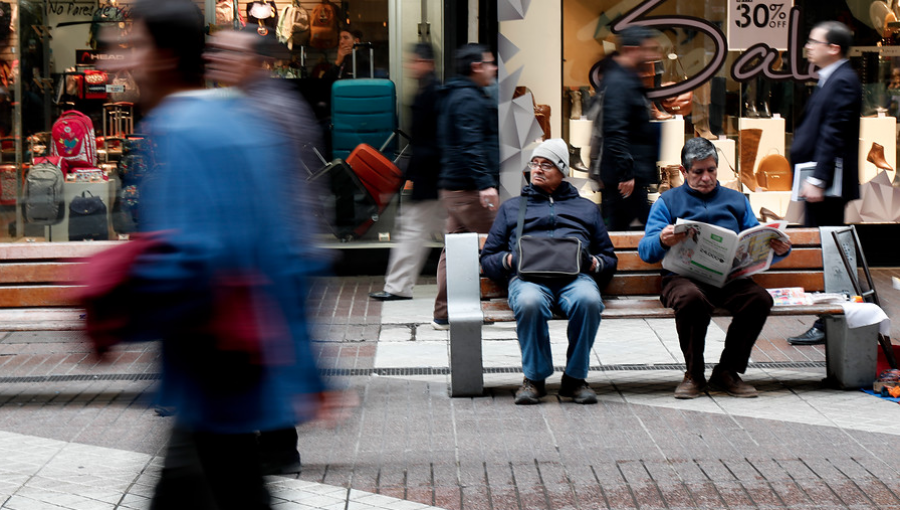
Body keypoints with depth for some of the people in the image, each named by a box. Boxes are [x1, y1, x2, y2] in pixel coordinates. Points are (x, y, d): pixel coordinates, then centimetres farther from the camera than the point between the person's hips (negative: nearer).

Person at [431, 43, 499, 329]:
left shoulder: (455, 97, 21)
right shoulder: (468, 99, -12)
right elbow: (471, 145, -22)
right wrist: (485, 183, -27)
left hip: (452, 186, 11)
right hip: (468, 189, -11)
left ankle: (443, 315, 11)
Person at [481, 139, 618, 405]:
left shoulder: (586, 208, 31)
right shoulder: (511, 207, 30)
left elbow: (610, 259, 26)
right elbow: (487, 258, 23)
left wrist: (591, 262, 3)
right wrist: (510, 260, 0)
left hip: (575, 277, 1)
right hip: (528, 277, 0)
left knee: (588, 299, -37)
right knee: (530, 302, -38)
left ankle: (575, 378, -20)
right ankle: (534, 378, -19)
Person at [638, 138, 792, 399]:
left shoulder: (736, 200, 25)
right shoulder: (668, 201, 16)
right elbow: (645, 250, 3)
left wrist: (779, 250, -5)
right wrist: (662, 241, -20)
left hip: (730, 278, 3)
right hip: (684, 277, -2)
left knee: (760, 298, -30)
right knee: (691, 298, -38)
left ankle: (728, 371, -12)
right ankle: (694, 373, -16)